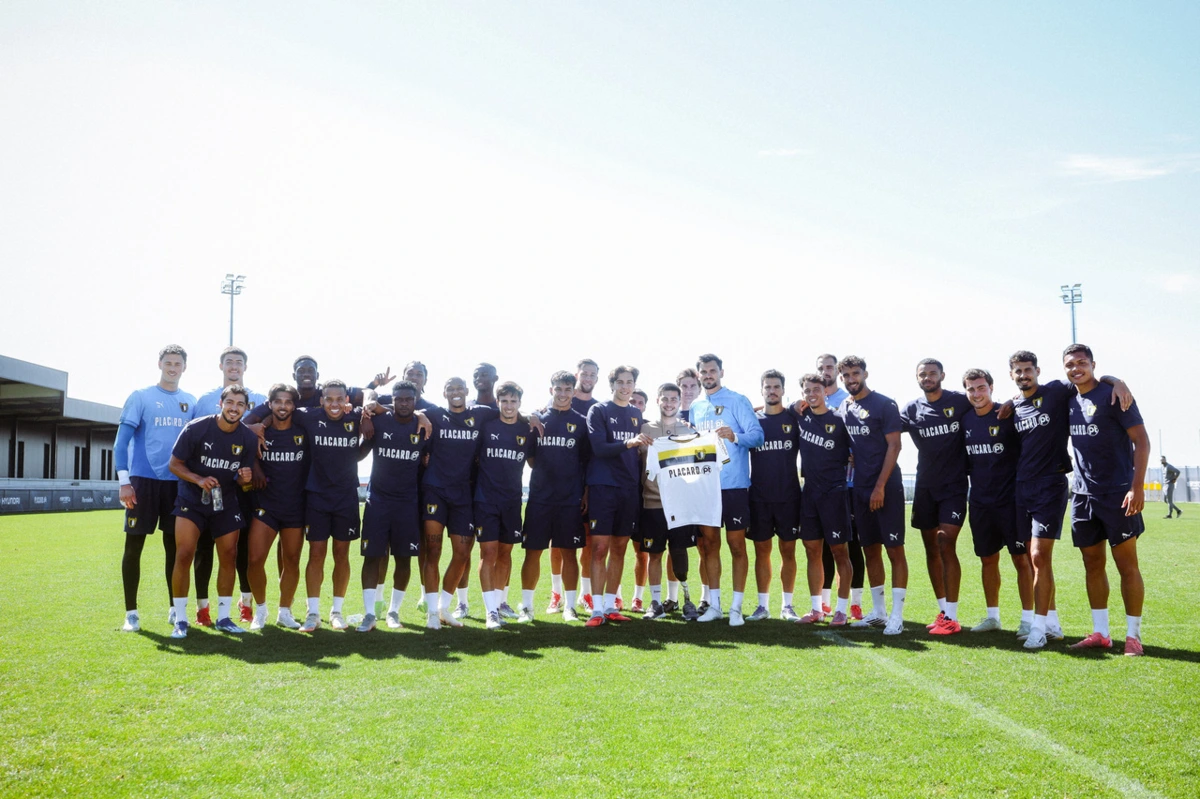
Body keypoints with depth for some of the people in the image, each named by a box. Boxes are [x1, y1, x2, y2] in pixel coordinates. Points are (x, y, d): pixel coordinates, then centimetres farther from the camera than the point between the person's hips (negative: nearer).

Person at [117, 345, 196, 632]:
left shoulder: (191, 402, 10)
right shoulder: (140, 397, -1)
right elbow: (122, 440, -5)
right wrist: (124, 481, -14)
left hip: (178, 482, 3)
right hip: (143, 480, -3)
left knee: (174, 546, 8)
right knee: (133, 546, 0)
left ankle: (175, 608, 17)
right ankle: (131, 613, 9)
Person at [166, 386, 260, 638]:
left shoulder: (249, 438, -5)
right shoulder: (196, 428, -15)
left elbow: (242, 478, 5)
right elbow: (174, 464, -8)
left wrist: (245, 478, -20)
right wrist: (199, 480, -25)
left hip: (226, 503, 3)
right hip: (192, 500, -3)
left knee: (229, 556, 2)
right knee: (184, 554, -13)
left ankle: (223, 617, 16)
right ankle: (180, 620, -1)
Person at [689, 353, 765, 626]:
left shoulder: (737, 401, -4)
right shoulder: (695, 407, 13)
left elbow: (757, 434, -13)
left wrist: (735, 436, -31)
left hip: (733, 484, -5)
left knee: (737, 544, -1)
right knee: (710, 543, 9)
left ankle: (736, 607, 7)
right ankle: (714, 605, 18)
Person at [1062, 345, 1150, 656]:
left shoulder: (1112, 395, -9)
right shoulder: (1068, 400, 8)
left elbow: (1141, 440, -11)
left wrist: (1137, 486, -19)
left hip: (1117, 494, -6)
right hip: (1083, 494, 6)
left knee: (1127, 565, 0)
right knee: (1093, 565, 10)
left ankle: (1133, 635, 9)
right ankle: (1100, 633, 18)